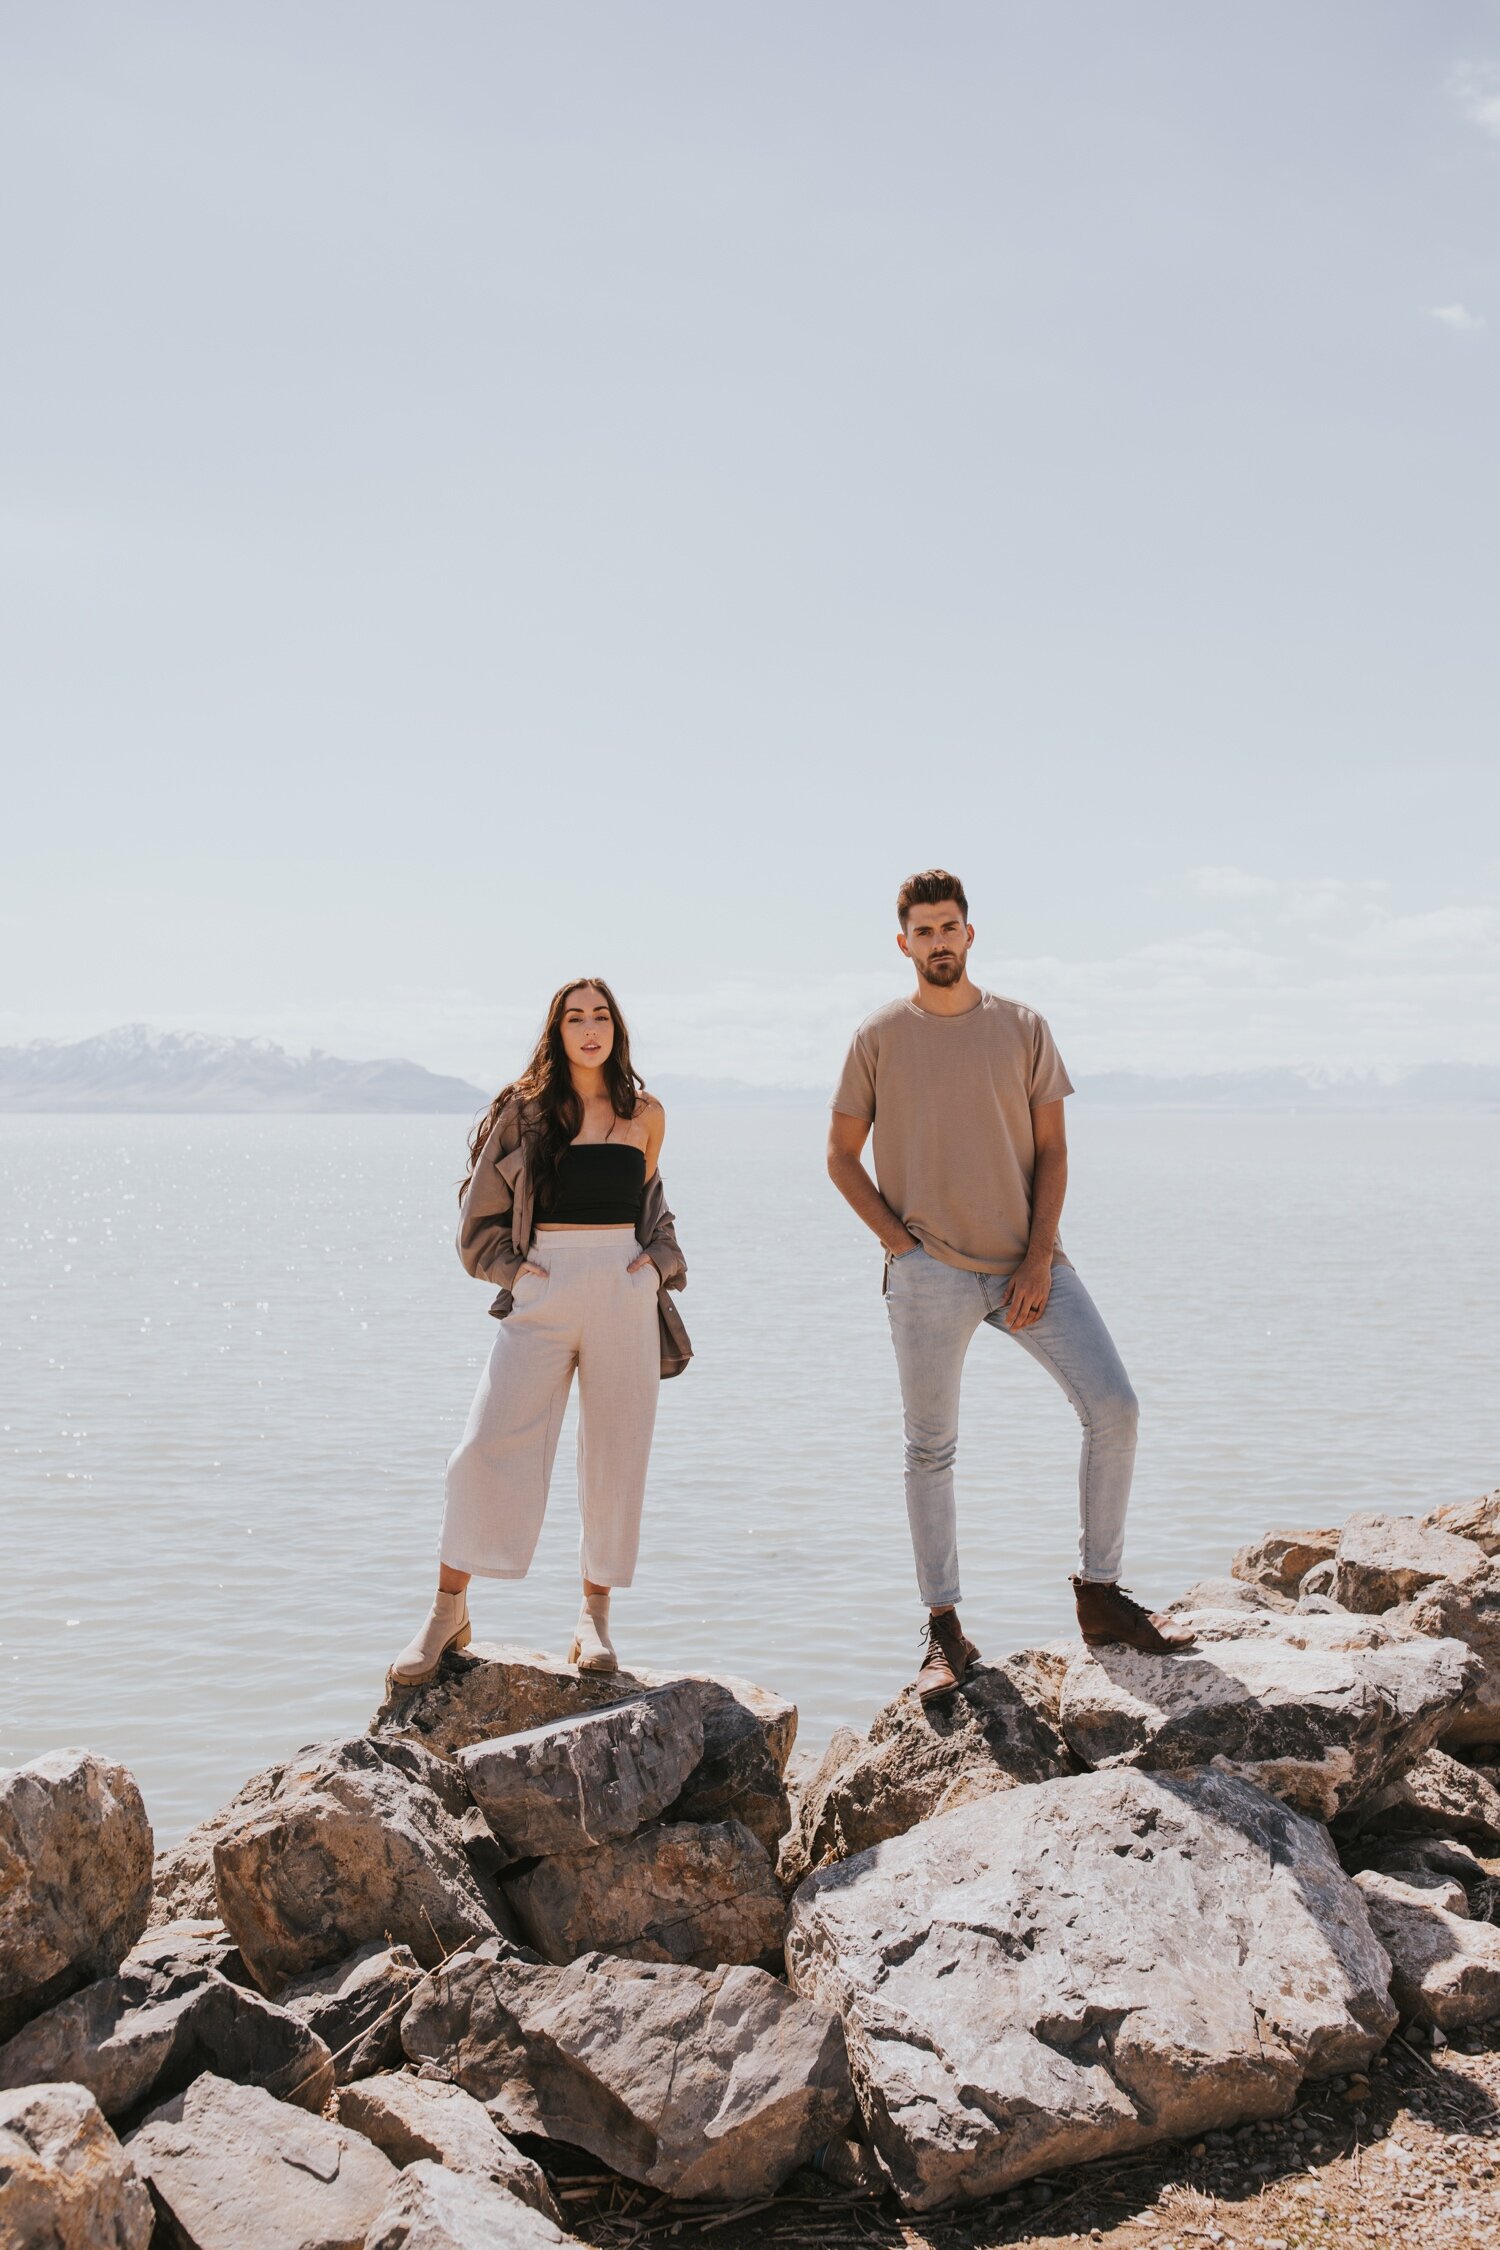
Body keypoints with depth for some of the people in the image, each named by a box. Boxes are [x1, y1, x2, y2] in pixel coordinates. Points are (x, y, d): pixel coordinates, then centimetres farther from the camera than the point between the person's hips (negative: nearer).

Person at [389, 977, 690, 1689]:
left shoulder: (646, 1114, 10)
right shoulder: (525, 1106, 4)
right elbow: (481, 1204, 10)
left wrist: (656, 1258, 6)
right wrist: (509, 1263, -2)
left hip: (623, 1290, 2)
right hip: (543, 1294, -2)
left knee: (615, 1451, 3)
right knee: (489, 1443, -8)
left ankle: (595, 1615, 15)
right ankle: (448, 1612, 3)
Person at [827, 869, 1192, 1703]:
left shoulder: (1022, 1028, 5)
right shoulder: (880, 1037, 2)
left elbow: (1051, 1150, 5)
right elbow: (842, 1156, 7)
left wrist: (1040, 1259, -6)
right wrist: (896, 1238, -5)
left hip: (1027, 1262, 2)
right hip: (929, 1272, -1)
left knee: (1114, 1407, -8)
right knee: (931, 1451, 3)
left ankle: (1101, 1595, 6)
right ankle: (945, 1633, 14)